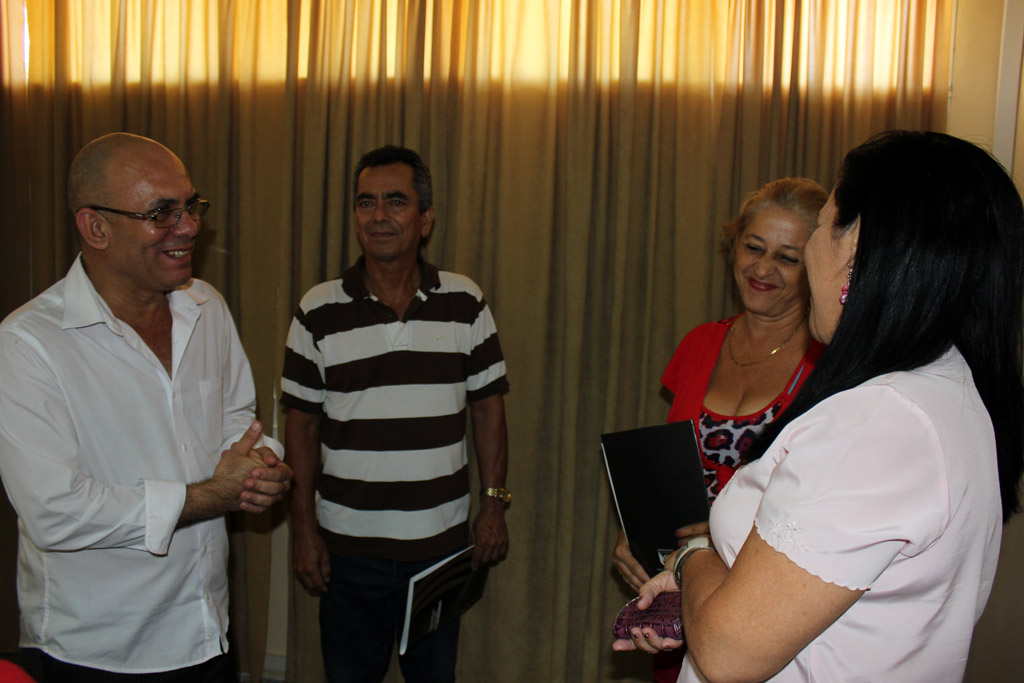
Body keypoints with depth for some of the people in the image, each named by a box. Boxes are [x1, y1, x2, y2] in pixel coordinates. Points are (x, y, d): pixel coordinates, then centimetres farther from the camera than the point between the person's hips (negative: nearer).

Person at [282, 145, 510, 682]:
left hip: (442, 540, 1)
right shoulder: (319, 311, -4)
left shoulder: (465, 304, -1)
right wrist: (303, 527, -2)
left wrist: (494, 503, 0)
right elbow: (302, 426, 0)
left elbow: (488, 407, 4)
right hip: (348, 543, 0)